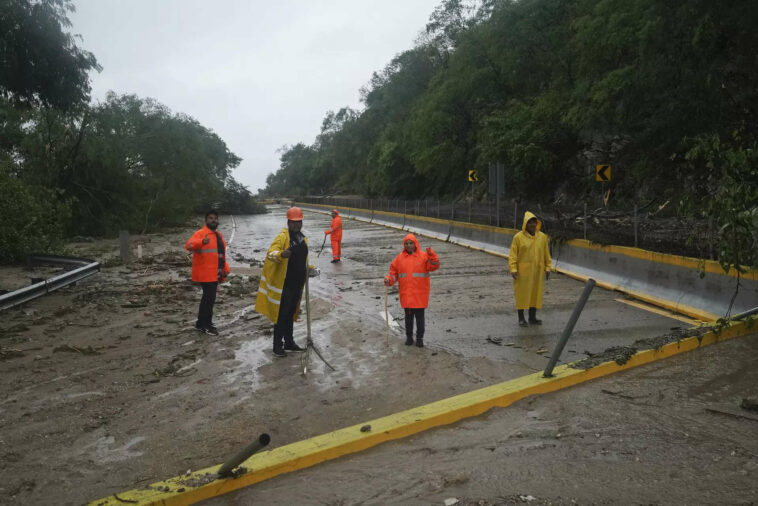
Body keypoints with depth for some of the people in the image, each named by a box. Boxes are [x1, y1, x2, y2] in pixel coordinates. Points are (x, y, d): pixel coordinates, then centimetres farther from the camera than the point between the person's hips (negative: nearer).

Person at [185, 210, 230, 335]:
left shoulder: (218, 235, 17)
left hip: (215, 273, 9)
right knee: (209, 298, -8)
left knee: (209, 298, 16)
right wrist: (202, 242, -48)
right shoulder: (200, 233, -11)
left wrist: (225, 268, 13)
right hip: (206, 273, -9)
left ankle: (203, 322, 28)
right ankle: (204, 324, 2)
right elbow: (189, 245, -29)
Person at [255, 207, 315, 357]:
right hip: (284, 284, -7)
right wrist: (281, 254, -48)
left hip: (297, 284, 7)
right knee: (281, 314, -1)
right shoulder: (283, 236, -12)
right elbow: (271, 253, -27)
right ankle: (277, 346, 9)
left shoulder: (303, 239, 13)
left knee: (291, 314, 18)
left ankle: (289, 342, 30)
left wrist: (308, 268, 12)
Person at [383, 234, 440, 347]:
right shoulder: (399, 258, 4)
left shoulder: (423, 256, -4)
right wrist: (389, 280, -10)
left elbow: (434, 266, -16)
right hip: (406, 294, 2)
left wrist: (431, 255, -30)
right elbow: (394, 272, 8)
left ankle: (420, 338, 17)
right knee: (408, 317, 13)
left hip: (419, 294, -2)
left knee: (419, 317, 5)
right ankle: (409, 336, 27)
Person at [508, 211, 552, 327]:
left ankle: (532, 317, 21)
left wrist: (547, 268, 6)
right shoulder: (518, 237, -7)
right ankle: (521, 318, 13)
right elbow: (513, 255, -7)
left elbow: (546, 254, 9)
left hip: (537, 272, 4)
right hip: (523, 272, -4)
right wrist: (513, 269, -14)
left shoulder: (542, 237, 4)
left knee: (536, 293, 9)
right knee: (522, 294, 3)